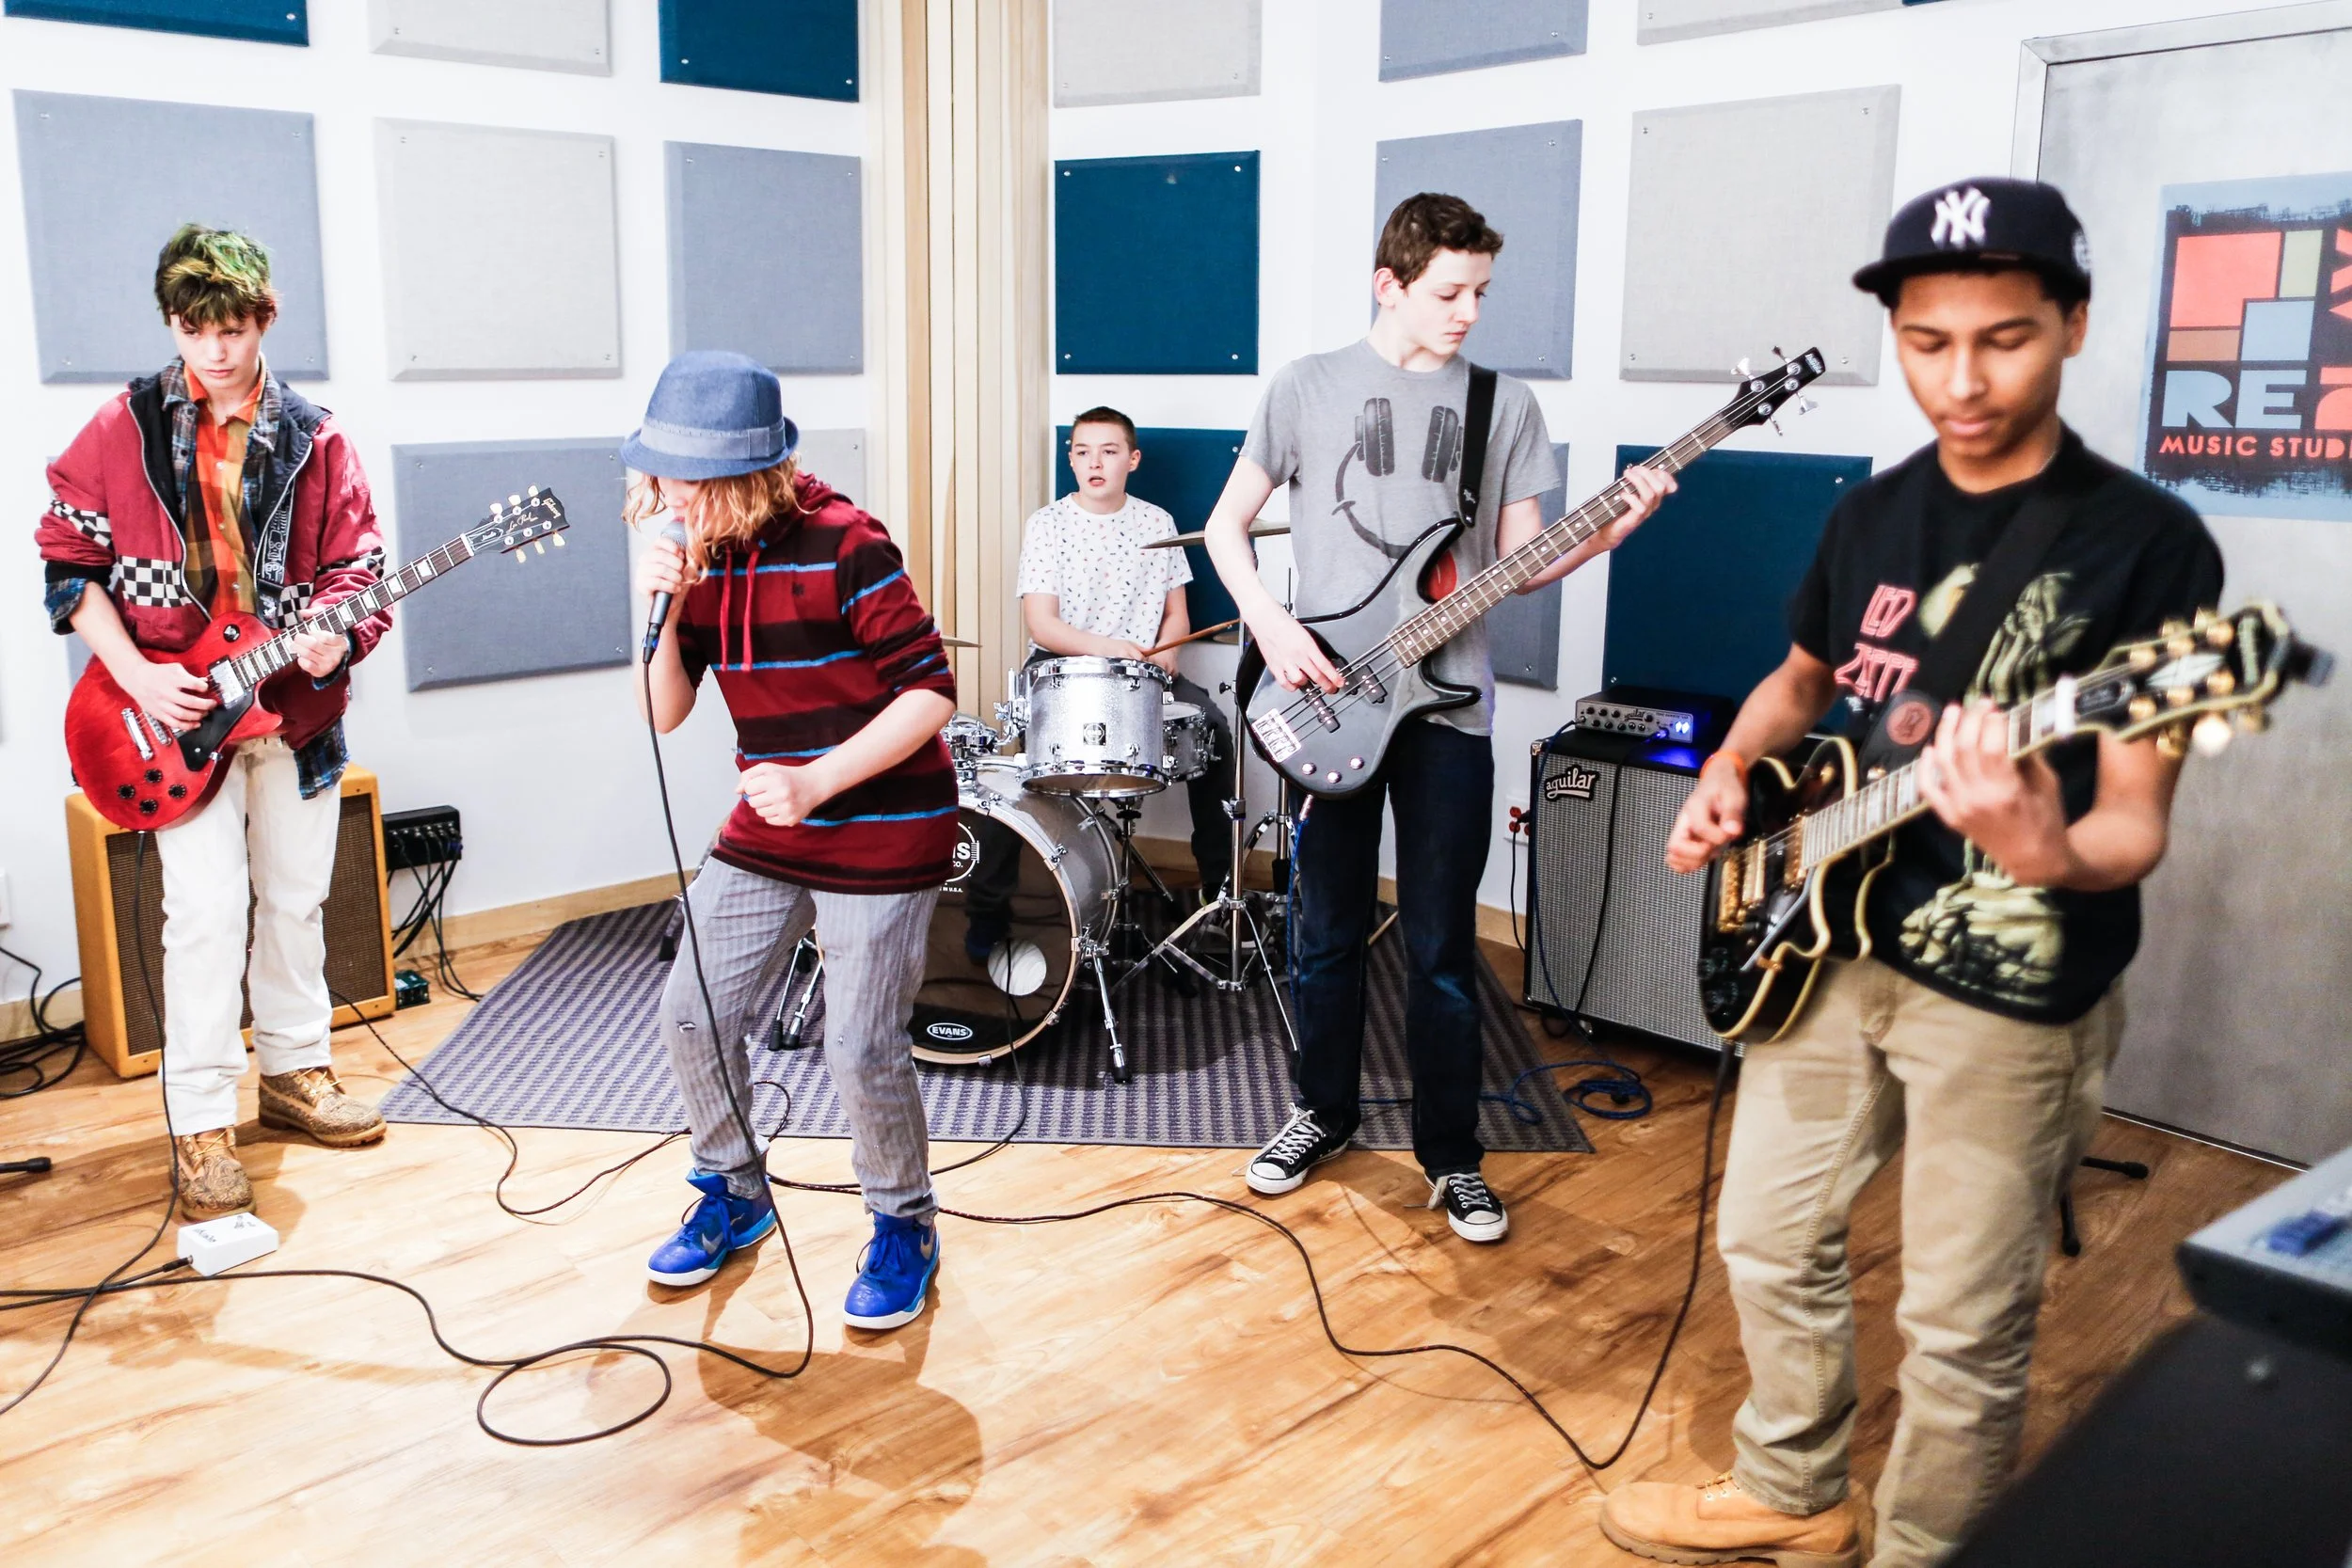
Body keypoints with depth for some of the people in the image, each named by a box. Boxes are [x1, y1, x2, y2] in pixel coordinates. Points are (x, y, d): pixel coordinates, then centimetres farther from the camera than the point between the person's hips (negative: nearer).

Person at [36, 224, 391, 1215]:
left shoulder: (313, 440, 2)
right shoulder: (124, 428, -2)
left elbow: (359, 565, 3)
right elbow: (67, 559, 0)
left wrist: (335, 634, -19)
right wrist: (137, 676, -11)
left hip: (294, 710, 3)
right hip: (174, 709, -2)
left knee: (295, 899, 12)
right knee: (206, 912, -7)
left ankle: (294, 1071, 30)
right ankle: (201, 1123, 4)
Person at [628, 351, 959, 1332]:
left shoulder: (842, 546, -19)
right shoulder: (696, 552, 1)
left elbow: (931, 691, -19)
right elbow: (664, 714, 1)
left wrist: (818, 781, -26)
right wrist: (659, 611, -16)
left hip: (881, 830, -7)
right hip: (766, 831, 7)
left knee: (860, 1047, -5)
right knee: (692, 1014, 8)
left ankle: (904, 1230, 20)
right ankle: (734, 1195, 33)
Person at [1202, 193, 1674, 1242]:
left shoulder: (1505, 404, 6)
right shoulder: (1307, 388, 2)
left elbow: (1521, 560, 5)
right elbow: (1226, 524, 5)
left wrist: (1607, 534, -13)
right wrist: (1271, 626, -10)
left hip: (1446, 703, 0)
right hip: (1326, 700, 0)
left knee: (1441, 947, 4)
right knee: (1327, 933, 11)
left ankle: (1450, 1155, 19)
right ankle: (1324, 1114, 31)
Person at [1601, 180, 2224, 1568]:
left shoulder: (2150, 541, -15)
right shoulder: (1873, 513, 4)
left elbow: (2134, 826, -18)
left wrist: (2047, 853, -40)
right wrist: (1732, 772, 1)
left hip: (2011, 998, -6)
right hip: (1828, 944, 6)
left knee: (1963, 1328, 7)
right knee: (1774, 1241, 18)